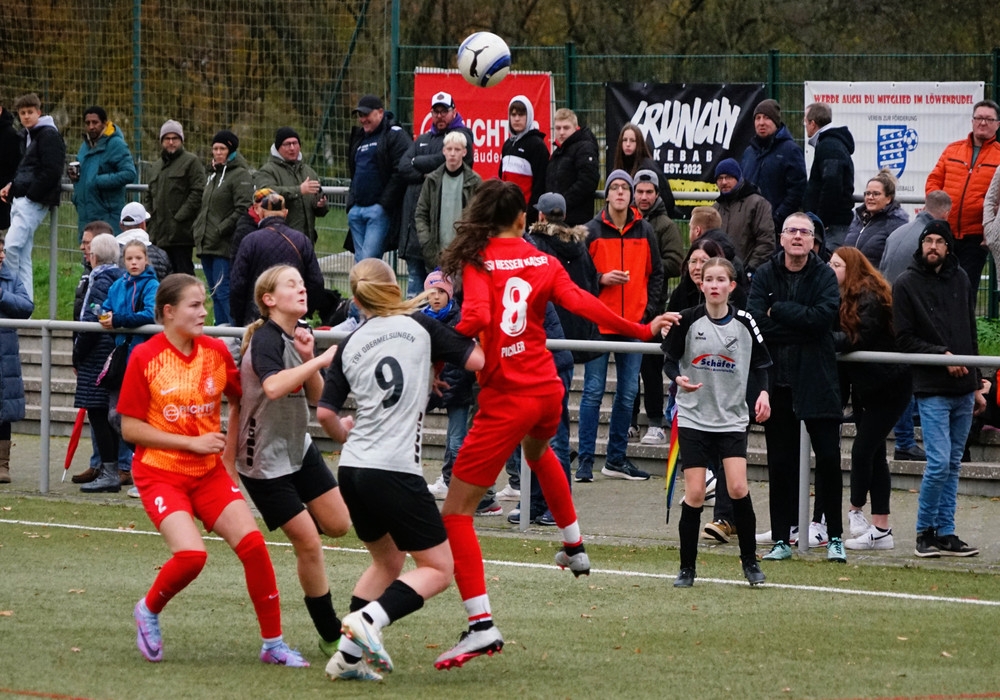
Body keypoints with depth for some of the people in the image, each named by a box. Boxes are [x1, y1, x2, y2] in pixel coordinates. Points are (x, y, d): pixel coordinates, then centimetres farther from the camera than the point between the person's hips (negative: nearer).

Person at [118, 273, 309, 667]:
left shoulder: (216, 351, 1)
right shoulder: (145, 358, -11)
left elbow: (238, 401, 18)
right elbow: (130, 428, -11)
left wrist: (229, 451, 9)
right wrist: (192, 442, -16)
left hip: (209, 472, 4)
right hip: (160, 472, -4)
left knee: (252, 543, -12)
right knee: (191, 554, -24)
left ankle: (273, 644, 0)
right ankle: (148, 611, 7)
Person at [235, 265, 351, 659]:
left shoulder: (299, 335, 5)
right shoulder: (266, 339, -21)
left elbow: (315, 396, 4)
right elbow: (273, 387, -41)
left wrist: (307, 357, -12)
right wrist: (320, 361, -37)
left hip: (298, 448, 8)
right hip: (265, 460, -8)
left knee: (338, 524, 6)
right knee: (309, 544, -5)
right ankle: (332, 636, 5)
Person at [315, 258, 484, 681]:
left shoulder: (350, 347, 11)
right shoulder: (419, 326, 2)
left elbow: (325, 412, 8)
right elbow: (477, 360, 2)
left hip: (353, 468, 6)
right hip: (395, 471, -6)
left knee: (388, 561, 24)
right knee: (437, 569, 4)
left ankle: (349, 655, 13)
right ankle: (369, 619, -19)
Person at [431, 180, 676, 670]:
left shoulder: (477, 262, -6)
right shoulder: (543, 263, 5)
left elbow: (477, 316, -22)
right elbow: (582, 304, -4)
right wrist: (641, 331, 5)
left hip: (506, 399, -5)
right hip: (548, 390, 5)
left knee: (456, 511, -4)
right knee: (537, 450, 42)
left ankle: (481, 625, -18)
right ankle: (574, 548, 55)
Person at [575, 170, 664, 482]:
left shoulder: (645, 231, 7)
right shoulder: (591, 231, -1)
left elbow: (656, 273, 13)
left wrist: (650, 309, 4)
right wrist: (601, 279, -15)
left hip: (634, 323, 3)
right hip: (598, 323, -3)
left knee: (628, 394, 7)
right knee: (593, 392, -4)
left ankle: (617, 459, 16)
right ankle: (585, 460, 0)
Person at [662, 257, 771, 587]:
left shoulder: (744, 323, -2)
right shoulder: (688, 320, -6)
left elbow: (760, 364, 9)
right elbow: (670, 360, 1)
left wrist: (763, 392, -8)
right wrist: (678, 378, -20)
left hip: (732, 418, 1)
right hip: (694, 416, -1)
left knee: (738, 487, -12)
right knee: (694, 494, -4)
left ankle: (749, 560, 5)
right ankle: (687, 568, 8)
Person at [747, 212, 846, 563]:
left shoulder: (825, 275, 1)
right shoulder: (765, 275, 5)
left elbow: (822, 316, -15)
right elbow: (756, 321, -9)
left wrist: (777, 310, -10)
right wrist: (801, 325, -17)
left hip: (816, 379, -2)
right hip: (776, 380, 2)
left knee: (828, 458, -2)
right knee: (779, 462, 6)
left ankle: (835, 537, 7)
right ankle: (781, 539, 12)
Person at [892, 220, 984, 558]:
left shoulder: (959, 279, 12)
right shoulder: (906, 285, -3)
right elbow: (905, 340, -5)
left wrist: (976, 385, 17)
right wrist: (941, 355, -16)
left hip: (963, 390, 5)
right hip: (931, 390, -5)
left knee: (953, 465, 8)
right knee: (939, 463, -12)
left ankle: (946, 533, 13)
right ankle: (925, 531, 3)